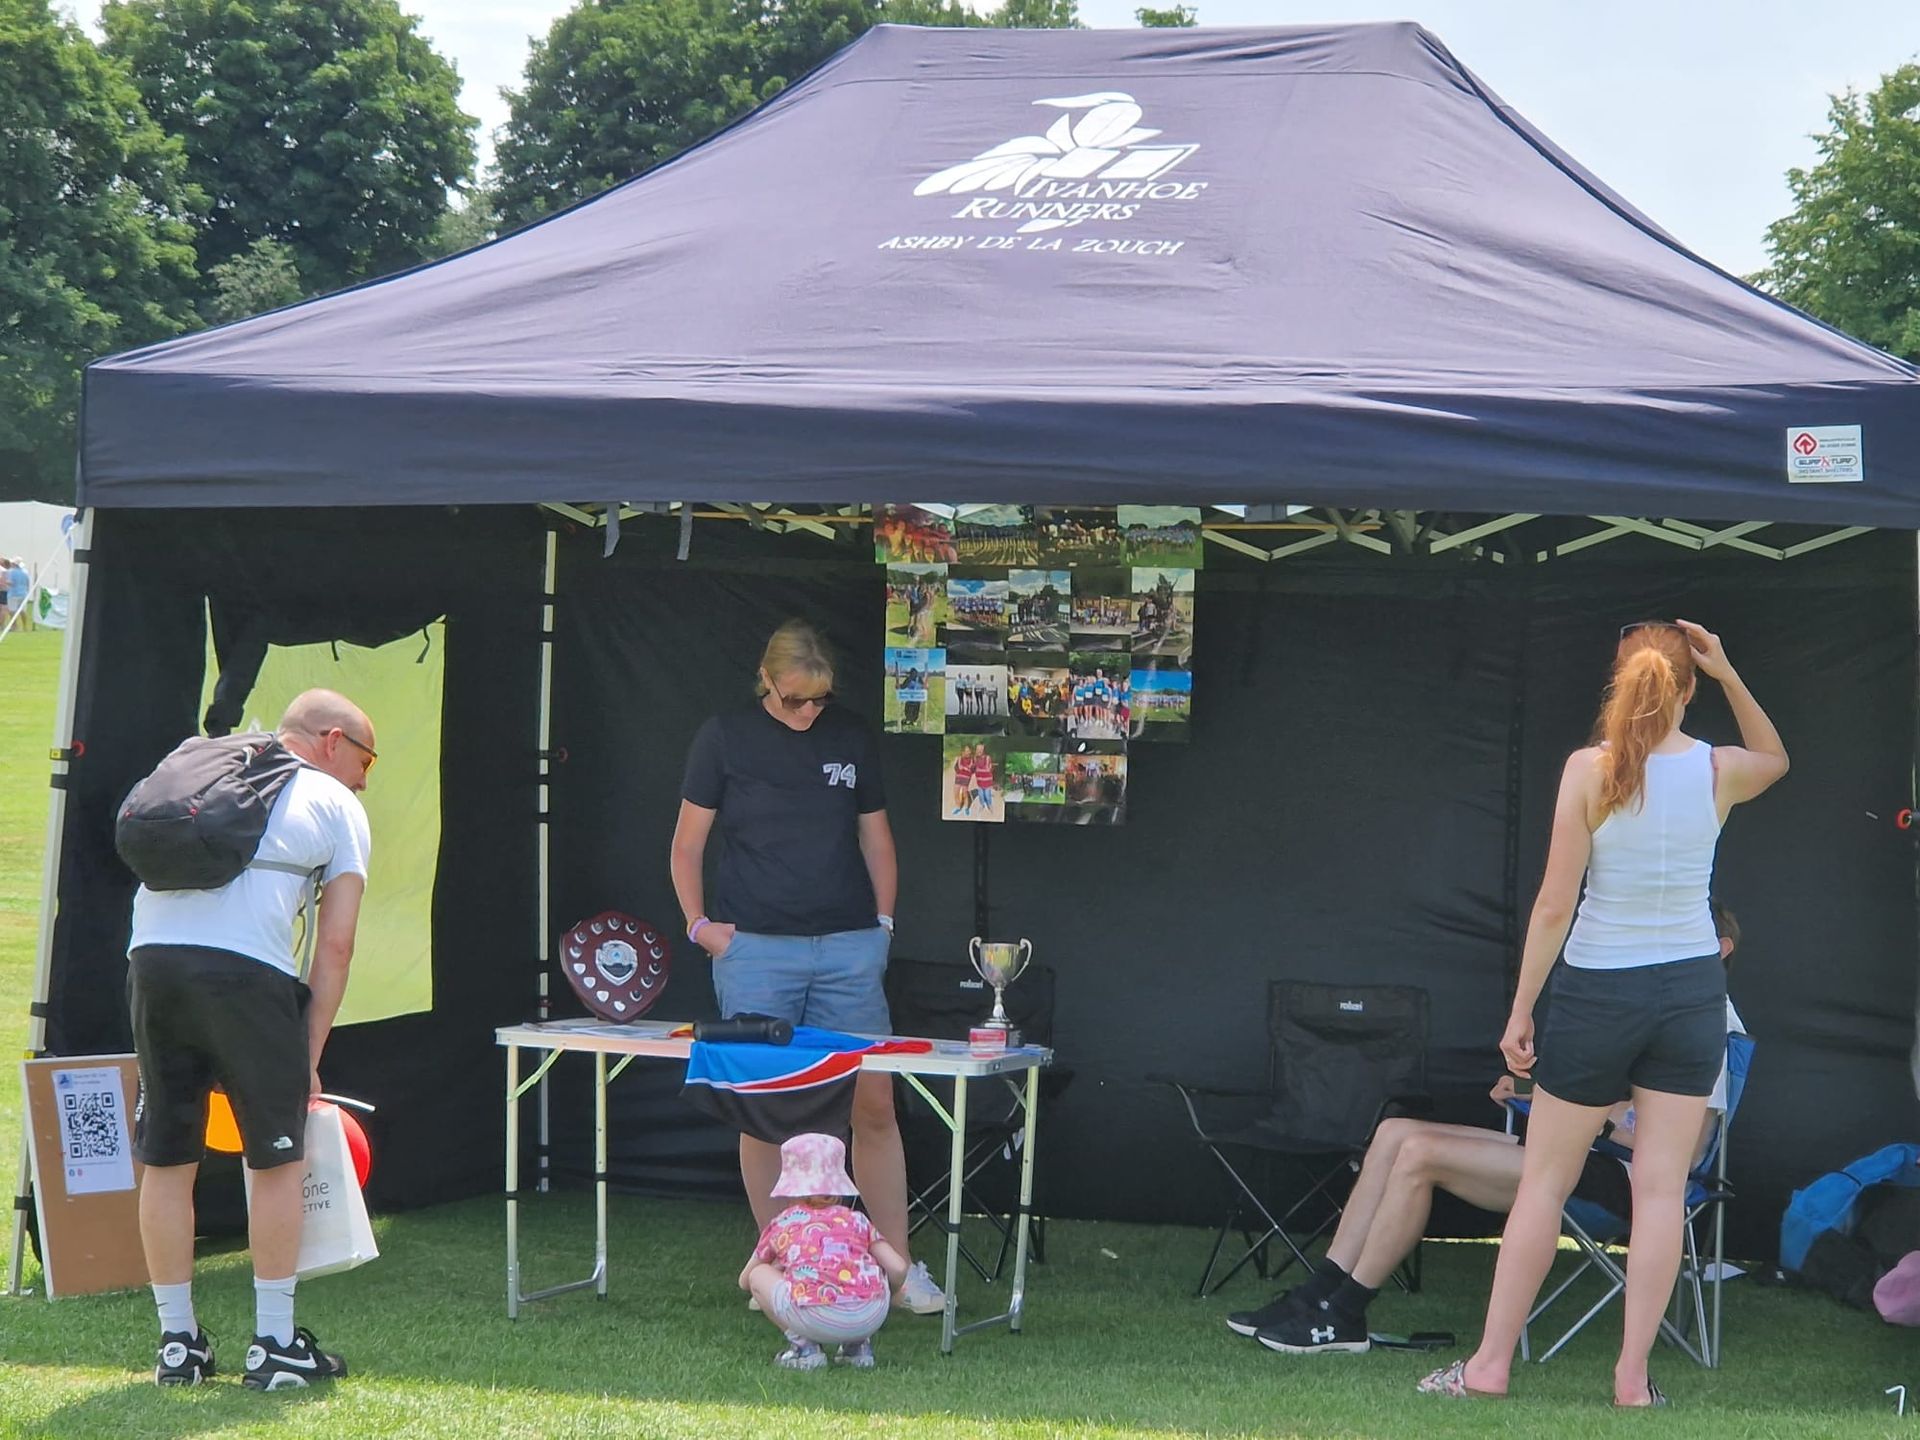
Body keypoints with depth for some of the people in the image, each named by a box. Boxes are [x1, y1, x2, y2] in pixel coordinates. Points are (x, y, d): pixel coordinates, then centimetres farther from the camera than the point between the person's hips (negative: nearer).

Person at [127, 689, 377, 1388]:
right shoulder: (337, 806, 15)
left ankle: (177, 1344, 20)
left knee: (166, 1157, 12)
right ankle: (274, 1346, 11)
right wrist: (308, 1058, 11)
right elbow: (335, 944, 8)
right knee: (278, 1159, 8)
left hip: (151, 958, 5)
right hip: (246, 969, -5)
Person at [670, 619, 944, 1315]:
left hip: (848, 946, 2)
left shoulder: (853, 740, 9)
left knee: (873, 1104, -2)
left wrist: (882, 923, 10)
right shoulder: (725, 737, 2)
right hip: (754, 948, -2)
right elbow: (687, 844, 8)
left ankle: (900, 1266, 6)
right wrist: (698, 922, -1)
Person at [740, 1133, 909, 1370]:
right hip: (870, 1317, 3)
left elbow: (744, 1281, 36)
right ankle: (859, 1344, 20)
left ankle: (803, 1344, 10)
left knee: (758, 1275, 22)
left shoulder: (781, 1224, 24)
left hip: (814, 1318, -3)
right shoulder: (857, 1221, 25)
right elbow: (898, 1270, 15)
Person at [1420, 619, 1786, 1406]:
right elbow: (1776, 758, 23)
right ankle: (1632, 1380, 5)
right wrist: (1730, 674, 10)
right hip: (1692, 993, 2)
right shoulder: (1720, 770, -3)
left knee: (1542, 1183, 8)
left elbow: (1554, 903, -12)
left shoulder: (1590, 770, -12)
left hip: (1599, 993, -2)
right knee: (1661, 1189, 5)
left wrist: (1521, 1009, -4)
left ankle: (1490, 1367, 12)